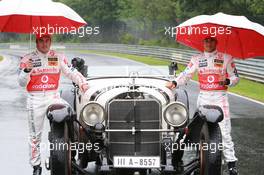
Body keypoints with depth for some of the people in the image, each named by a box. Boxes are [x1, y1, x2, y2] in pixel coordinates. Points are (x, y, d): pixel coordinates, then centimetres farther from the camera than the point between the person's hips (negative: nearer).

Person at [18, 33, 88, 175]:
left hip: (53, 96, 1)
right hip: (35, 99, -1)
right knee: (35, 135, 4)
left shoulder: (58, 57, 7)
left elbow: (71, 72, 3)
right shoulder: (27, 59, 2)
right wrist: (26, 70, -21)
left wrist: (82, 82, -15)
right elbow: (22, 83, -1)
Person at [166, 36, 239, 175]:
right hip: (203, 97, 3)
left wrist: (227, 81, -17)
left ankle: (231, 164, -6)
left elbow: (235, 77, 4)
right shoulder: (197, 59, 9)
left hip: (220, 97, -3)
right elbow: (186, 74, 3)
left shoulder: (226, 58, 3)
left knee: (224, 132, -8)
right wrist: (175, 83, -13)